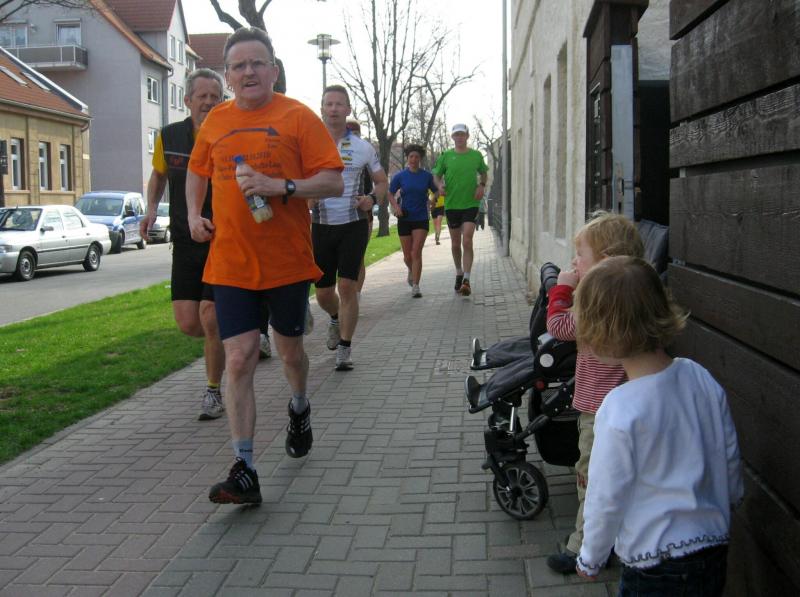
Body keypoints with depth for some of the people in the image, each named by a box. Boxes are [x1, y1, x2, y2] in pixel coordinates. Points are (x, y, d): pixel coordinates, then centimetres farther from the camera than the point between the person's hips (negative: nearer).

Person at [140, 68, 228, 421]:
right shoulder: (169, 137, 2)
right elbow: (159, 174, 21)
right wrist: (151, 209, 4)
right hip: (185, 242, 3)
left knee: (211, 318, -9)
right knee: (188, 323, -1)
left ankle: (214, 391, 12)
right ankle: (230, 336, 34)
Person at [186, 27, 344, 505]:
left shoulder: (297, 116, -4)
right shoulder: (216, 121, 8)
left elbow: (334, 182, -9)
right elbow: (198, 170, 26)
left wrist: (281, 186, -22)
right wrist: (194, 213, 10)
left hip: (287, 262, -2)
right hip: (230, 263, 2)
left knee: (289, 349, 16)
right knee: (239, 359, -6)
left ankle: (300, 409, 49)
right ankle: (245, 471, -3)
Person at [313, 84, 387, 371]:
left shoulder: (362, 148, 2)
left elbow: (382, 181, 12)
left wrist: (373, 199, -9)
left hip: (353, 224, -1)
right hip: (321, 226, 1)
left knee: (347, 285, -12)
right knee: (323, 293, 8)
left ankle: (344, 348, 1)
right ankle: (336, 319, 43)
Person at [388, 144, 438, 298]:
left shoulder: (426, 176, 1)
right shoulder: (400, 176, 0)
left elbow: (436, 191, 10)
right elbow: (390, 194, 6)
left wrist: (439, 194, -14)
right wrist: (396, 206, -13)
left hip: (421, 219, -1)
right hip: (404, 219, 1)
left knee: (416, 252, -12)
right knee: (407, 256, 8)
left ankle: (415, 287, -11)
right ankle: (412, 271, 42)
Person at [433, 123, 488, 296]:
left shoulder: (476, 155, 3)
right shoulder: (446, 156, 1)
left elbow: (483, 173, 18)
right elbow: (437, 175, 9)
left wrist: (482, 185, -1)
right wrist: (440, 185, -13)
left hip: (470, 204, -1)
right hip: (451, 204, 2)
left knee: (467, 241, -14)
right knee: (455, 244, 12)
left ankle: (466, 280, -15)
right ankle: (459, 273, 33)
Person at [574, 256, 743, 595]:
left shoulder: (620, 412, -24)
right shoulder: (700, 377, -6)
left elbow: (606, 499, -15)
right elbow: (730, 459, 7)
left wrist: (590, 559, 2)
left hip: (655, 570, -6)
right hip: (716, 554, 6)